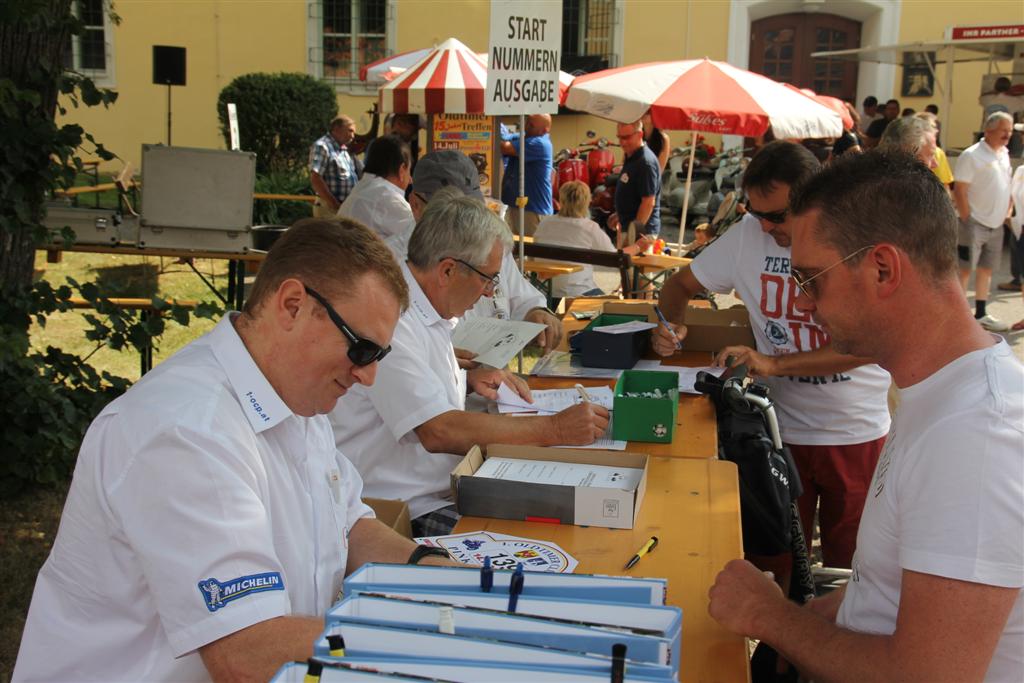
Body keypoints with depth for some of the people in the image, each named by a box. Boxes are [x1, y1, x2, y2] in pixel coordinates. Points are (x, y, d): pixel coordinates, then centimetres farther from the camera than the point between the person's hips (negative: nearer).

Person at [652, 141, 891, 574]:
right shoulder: (748, 235, -2)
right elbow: (682, 282, 11)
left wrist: (775, 364, -27)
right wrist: (672, 324, -11)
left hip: (856, 435, -2)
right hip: (782, 428, 2)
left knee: (848, 569, 13)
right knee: (775, 569, 9)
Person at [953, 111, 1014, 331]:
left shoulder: (1004, 155, 12)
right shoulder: (972, 155, -12)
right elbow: (959, 190, -15)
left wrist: (1006, 213, 12)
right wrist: (967, 219, -16)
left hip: (996, 225, 8)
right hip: (975, 223, -8)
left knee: (986, 269, 13)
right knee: (965, 269, -5)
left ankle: (981, 314, 21)